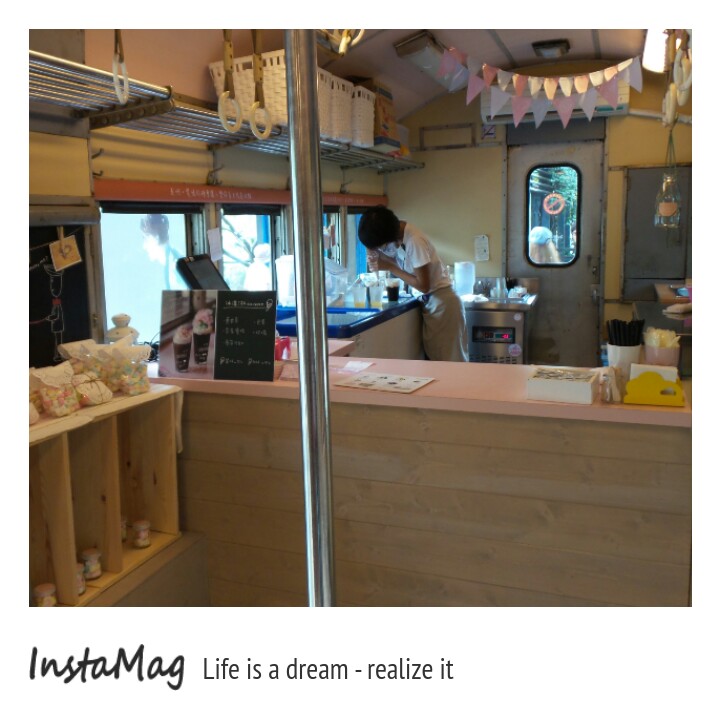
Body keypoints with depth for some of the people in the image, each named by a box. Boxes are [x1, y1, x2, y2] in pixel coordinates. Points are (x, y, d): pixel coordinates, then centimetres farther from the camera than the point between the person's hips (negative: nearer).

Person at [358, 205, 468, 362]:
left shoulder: (415, 241, -25)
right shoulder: (396, 232, -3)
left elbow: (423, 285, -23)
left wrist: (390, 268, -18)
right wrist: (378, 258, -12)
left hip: (441, 300, -8)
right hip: (429, 300, 8)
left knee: (448, 360, -2)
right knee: (434, 356, 9)